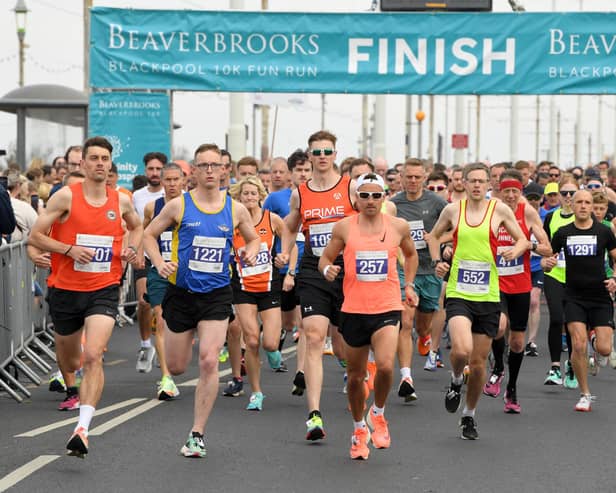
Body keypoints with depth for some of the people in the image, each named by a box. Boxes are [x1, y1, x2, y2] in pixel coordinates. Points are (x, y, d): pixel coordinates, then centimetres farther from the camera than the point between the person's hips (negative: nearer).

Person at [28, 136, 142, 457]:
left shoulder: (122, 201, 3)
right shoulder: (66, 197, -7)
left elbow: (137, 227, 25)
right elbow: (35, 236, -6)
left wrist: (132, 248, 5)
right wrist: (69, 249, -18)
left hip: (104, 291, 0)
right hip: (65, 289, 0)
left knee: (93, 356, -20)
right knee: (69, 361, 16)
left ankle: (83, 428, -27)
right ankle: (74, 393, 52)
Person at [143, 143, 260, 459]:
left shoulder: (235, 209, 2)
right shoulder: (178, 205, -4)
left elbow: (253, 238, 18)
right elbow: (149, 234, 6)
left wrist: (251, 253, -4)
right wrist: (159, 263, -10)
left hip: (216, 294, 0)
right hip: (181, 292, 0)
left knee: (209, 362, -15)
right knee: (176, 367, 9)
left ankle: (197, 434, -4)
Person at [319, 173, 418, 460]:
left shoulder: (398, 226, 3)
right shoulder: (344, 227, 1)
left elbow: (411, 254, 22)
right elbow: (325, 257, 10)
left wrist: (409, 285, 16)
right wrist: (327, 269, -12)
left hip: (387, 308, -1)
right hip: (354, 309, 1)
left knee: (385, 365, -22)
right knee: (355, 376, 10)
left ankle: (378, 414, 7)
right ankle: (359, 429, 33)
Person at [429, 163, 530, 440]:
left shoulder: (499, 209, 0)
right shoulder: (452, 210, 3)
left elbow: (523, 240, 9)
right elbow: (434, 236, 20)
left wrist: (515, 251, -13)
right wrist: (437, 261, 4)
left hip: (488, 296, 1)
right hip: (458, 293, -1)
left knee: (479, 362, 6)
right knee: (461, 349, -25)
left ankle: (469, 416, 27)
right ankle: (456, 380, 10)